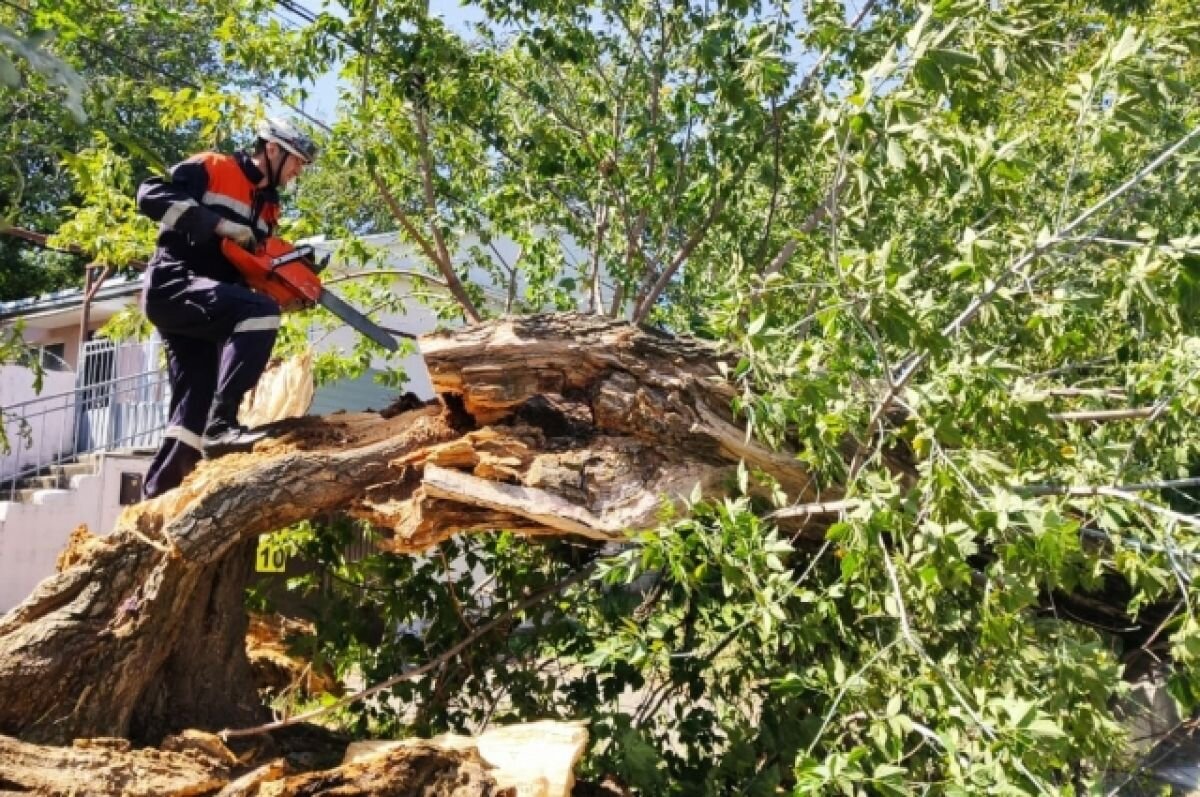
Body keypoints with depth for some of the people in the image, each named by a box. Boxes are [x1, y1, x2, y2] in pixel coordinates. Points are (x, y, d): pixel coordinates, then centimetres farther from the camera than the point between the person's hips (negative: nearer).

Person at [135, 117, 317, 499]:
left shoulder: (267, 206, 22)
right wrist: (219, 224, -20)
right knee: (260, 311, -31)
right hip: (173, 286, -9)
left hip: (203, 307, 9)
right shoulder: (210, 167, 0)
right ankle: (221, 425, -34)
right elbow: (151, 195, -13)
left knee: (195, 406, 3)